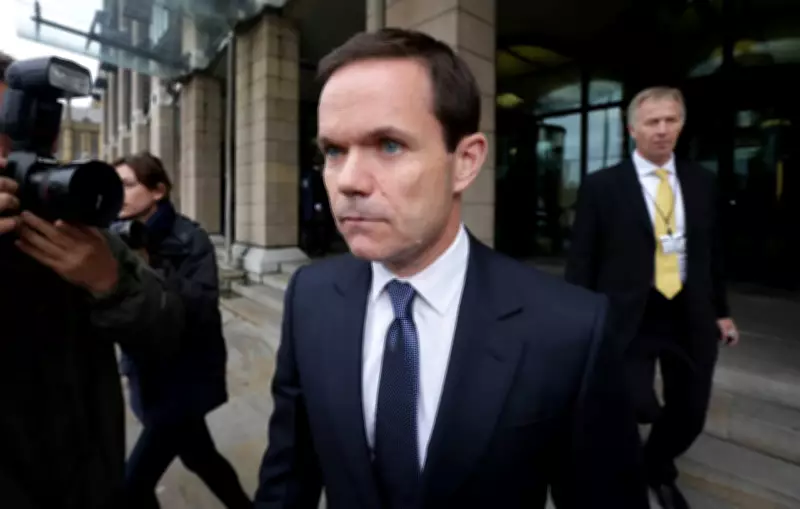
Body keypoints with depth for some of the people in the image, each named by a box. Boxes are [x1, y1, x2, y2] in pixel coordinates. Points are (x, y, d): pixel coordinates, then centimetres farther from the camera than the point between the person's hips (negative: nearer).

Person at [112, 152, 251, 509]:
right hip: (149, 376, 6)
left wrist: (149, 270, -30)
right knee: (199, 456, 22)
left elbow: (202, 309, -23)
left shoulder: (189, 239, -14)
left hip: (186, 378, -6)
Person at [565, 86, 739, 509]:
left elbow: (711, 251, 15)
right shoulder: (602, 185, -6)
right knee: (637, 405, -13)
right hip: (629, 316, -4)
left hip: (690, 316, 5)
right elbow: (580, 259, -4)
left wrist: (720, 309, 15)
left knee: (689, 413, 13)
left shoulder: (702, 182, 7)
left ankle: (657, 469, 44)